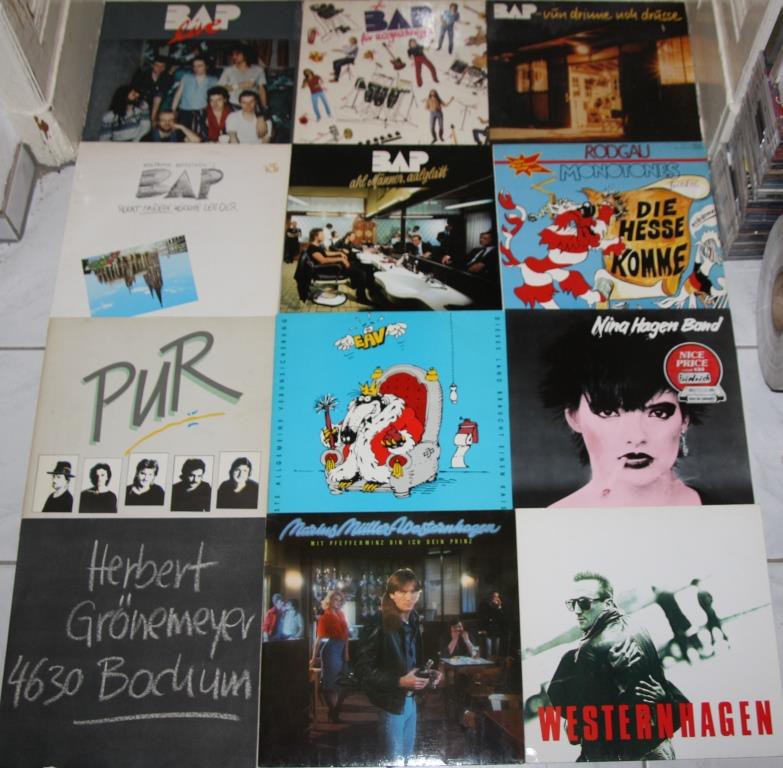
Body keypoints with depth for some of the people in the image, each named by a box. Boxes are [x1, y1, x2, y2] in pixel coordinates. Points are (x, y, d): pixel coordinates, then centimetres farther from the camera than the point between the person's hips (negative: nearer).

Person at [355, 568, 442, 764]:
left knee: (408, 756, 22)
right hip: (391, 702, -7)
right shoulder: (377, 626, -20)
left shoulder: (414, 622, 3)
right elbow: (363, 670, -21)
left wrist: (428, 674, -2)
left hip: (410, 699, 7)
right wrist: (399, 682, -26)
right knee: (395, 760, 6)